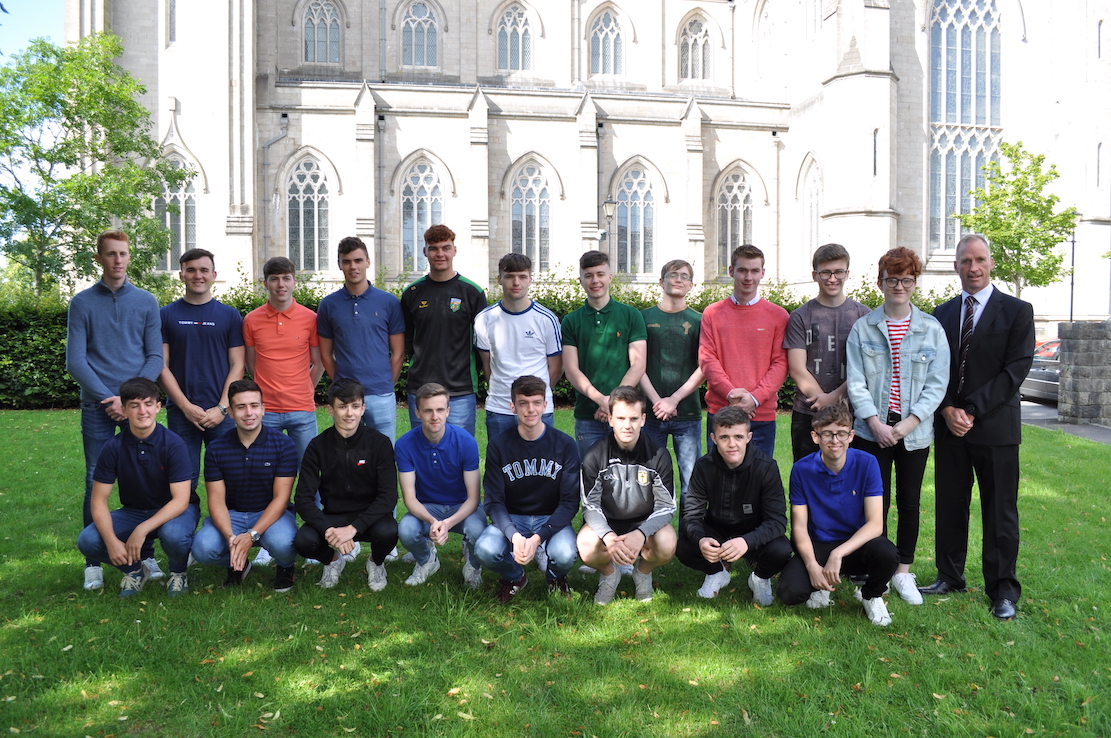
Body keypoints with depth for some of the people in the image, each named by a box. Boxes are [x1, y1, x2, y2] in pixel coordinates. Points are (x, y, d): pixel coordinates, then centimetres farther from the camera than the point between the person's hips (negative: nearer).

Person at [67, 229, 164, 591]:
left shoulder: (146, 301, 7)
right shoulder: (82, 303, 4)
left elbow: (155, 357, 3)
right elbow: (75, 361, -1)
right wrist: (107, 398, -11)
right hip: (97, 406, -1)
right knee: (96, 483, 2)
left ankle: (146, 555, 13)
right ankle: (93, 561, 11)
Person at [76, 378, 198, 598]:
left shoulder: (173, 444, -19)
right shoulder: (113, 447, -11)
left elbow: (180, 500, -22)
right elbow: (99, 501, -9)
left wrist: (142, 530, -33)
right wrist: (112, 540, -25)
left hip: (174, 511, -3)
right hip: (133, 512, 3)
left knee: (173, 535, -37)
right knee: (87, 541, -20)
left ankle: (178, 572, 0)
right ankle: (135, 569, 9)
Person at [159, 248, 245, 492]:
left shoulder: (230, 315, 7)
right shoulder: (167, 315, 7)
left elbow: (237, 365, 3)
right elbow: (161, 365, 2)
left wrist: (222, 408, -8)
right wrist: (186, 407, -8)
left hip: (222, 413, 0)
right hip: (180, 411, 0)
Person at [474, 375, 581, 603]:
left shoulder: (564, 444, -8)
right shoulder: (499, 445, -6)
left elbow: (570, 501, -9)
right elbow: (494, 501, -8)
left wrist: (538, 538, -24)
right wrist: (514, 535, -28)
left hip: (551, 518, 0)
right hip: (511, 519, 1)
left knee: (566, 555, -32)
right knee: (486, 551, -30)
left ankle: (555, 576, 9)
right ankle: (514, 577, 8)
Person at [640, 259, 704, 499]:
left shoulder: (698, 321, 7)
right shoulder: (644, 317, 8)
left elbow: (703, 368, 1)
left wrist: (674, 400, -9)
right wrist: (656, 400, -8)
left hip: (688, 414, 0)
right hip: (650, 412, 0)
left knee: (691, 481, 0)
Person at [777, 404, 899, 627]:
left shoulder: (866, 463, -11)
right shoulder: (802, 469, -10)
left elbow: (875, 523, -16)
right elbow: (799, 526, -7)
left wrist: (838, 554, -28)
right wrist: (812, 565, -23)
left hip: (856, 543, 0)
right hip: (817, 546, 0)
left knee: (887, 553, -34)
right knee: (790, 592, -26)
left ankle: (871, 596, 2)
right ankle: (823, 586, 11)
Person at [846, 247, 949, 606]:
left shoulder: (932, 329, 3)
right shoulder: (863, 328, 2)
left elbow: (937, 383, -2)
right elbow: (856, 381, -2)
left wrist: (909, 423, -12)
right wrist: (875, 423, -12)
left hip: (915, 432, 1)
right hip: (872, 431, -1)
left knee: (909, 502, 9)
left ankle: (903, 571, 22)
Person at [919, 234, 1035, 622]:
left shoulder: (1017, 311, 0)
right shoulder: (942, 314, 12)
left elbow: (1016, 370, -9)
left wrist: (971, 410, -14)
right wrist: (947, 409, -8)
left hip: (995, 426, -3)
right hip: (949, 427, 4)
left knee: (1000, 511, 3)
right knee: (950, 506, 10)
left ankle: (1003, 590, 14)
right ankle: (950, 577, 23)